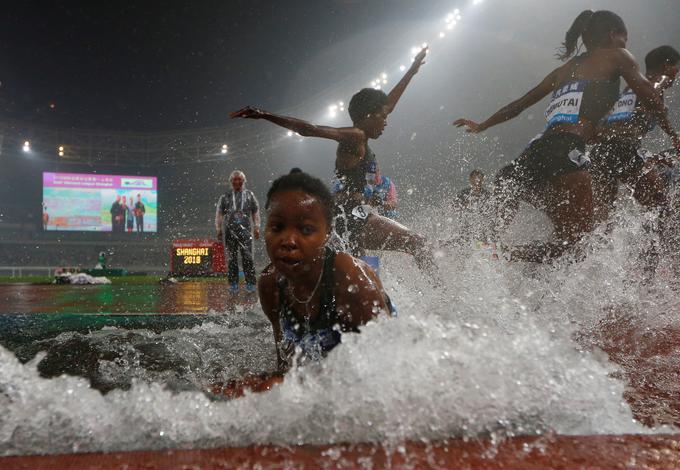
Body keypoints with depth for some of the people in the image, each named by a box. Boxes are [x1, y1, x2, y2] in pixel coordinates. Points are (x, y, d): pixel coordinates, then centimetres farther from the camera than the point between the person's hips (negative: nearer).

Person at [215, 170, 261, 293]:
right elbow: (219, 214, 13)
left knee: (247, 257, -7)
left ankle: (250, 283, -2)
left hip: (245, 230, -1)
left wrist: (256, 228, 6)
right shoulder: (225, 197, 11)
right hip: (229, 230, 1)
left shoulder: (249, 195, 11)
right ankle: (233, 283, 10)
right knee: (232, 258, 3)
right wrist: (218, 229, 7)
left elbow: (255, 212, 12)